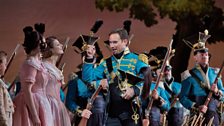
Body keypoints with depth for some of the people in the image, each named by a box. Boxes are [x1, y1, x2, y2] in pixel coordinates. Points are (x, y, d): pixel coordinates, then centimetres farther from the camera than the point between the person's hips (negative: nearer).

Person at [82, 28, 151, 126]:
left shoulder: (136, 60, 1)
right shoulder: (106, 63, 15)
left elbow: (147, 78, -9)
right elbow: (88, 78, 10)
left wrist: (135, 89, -25)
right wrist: (89, 59, -1)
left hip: (132, 111, -4)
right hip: (113, 112, 4)